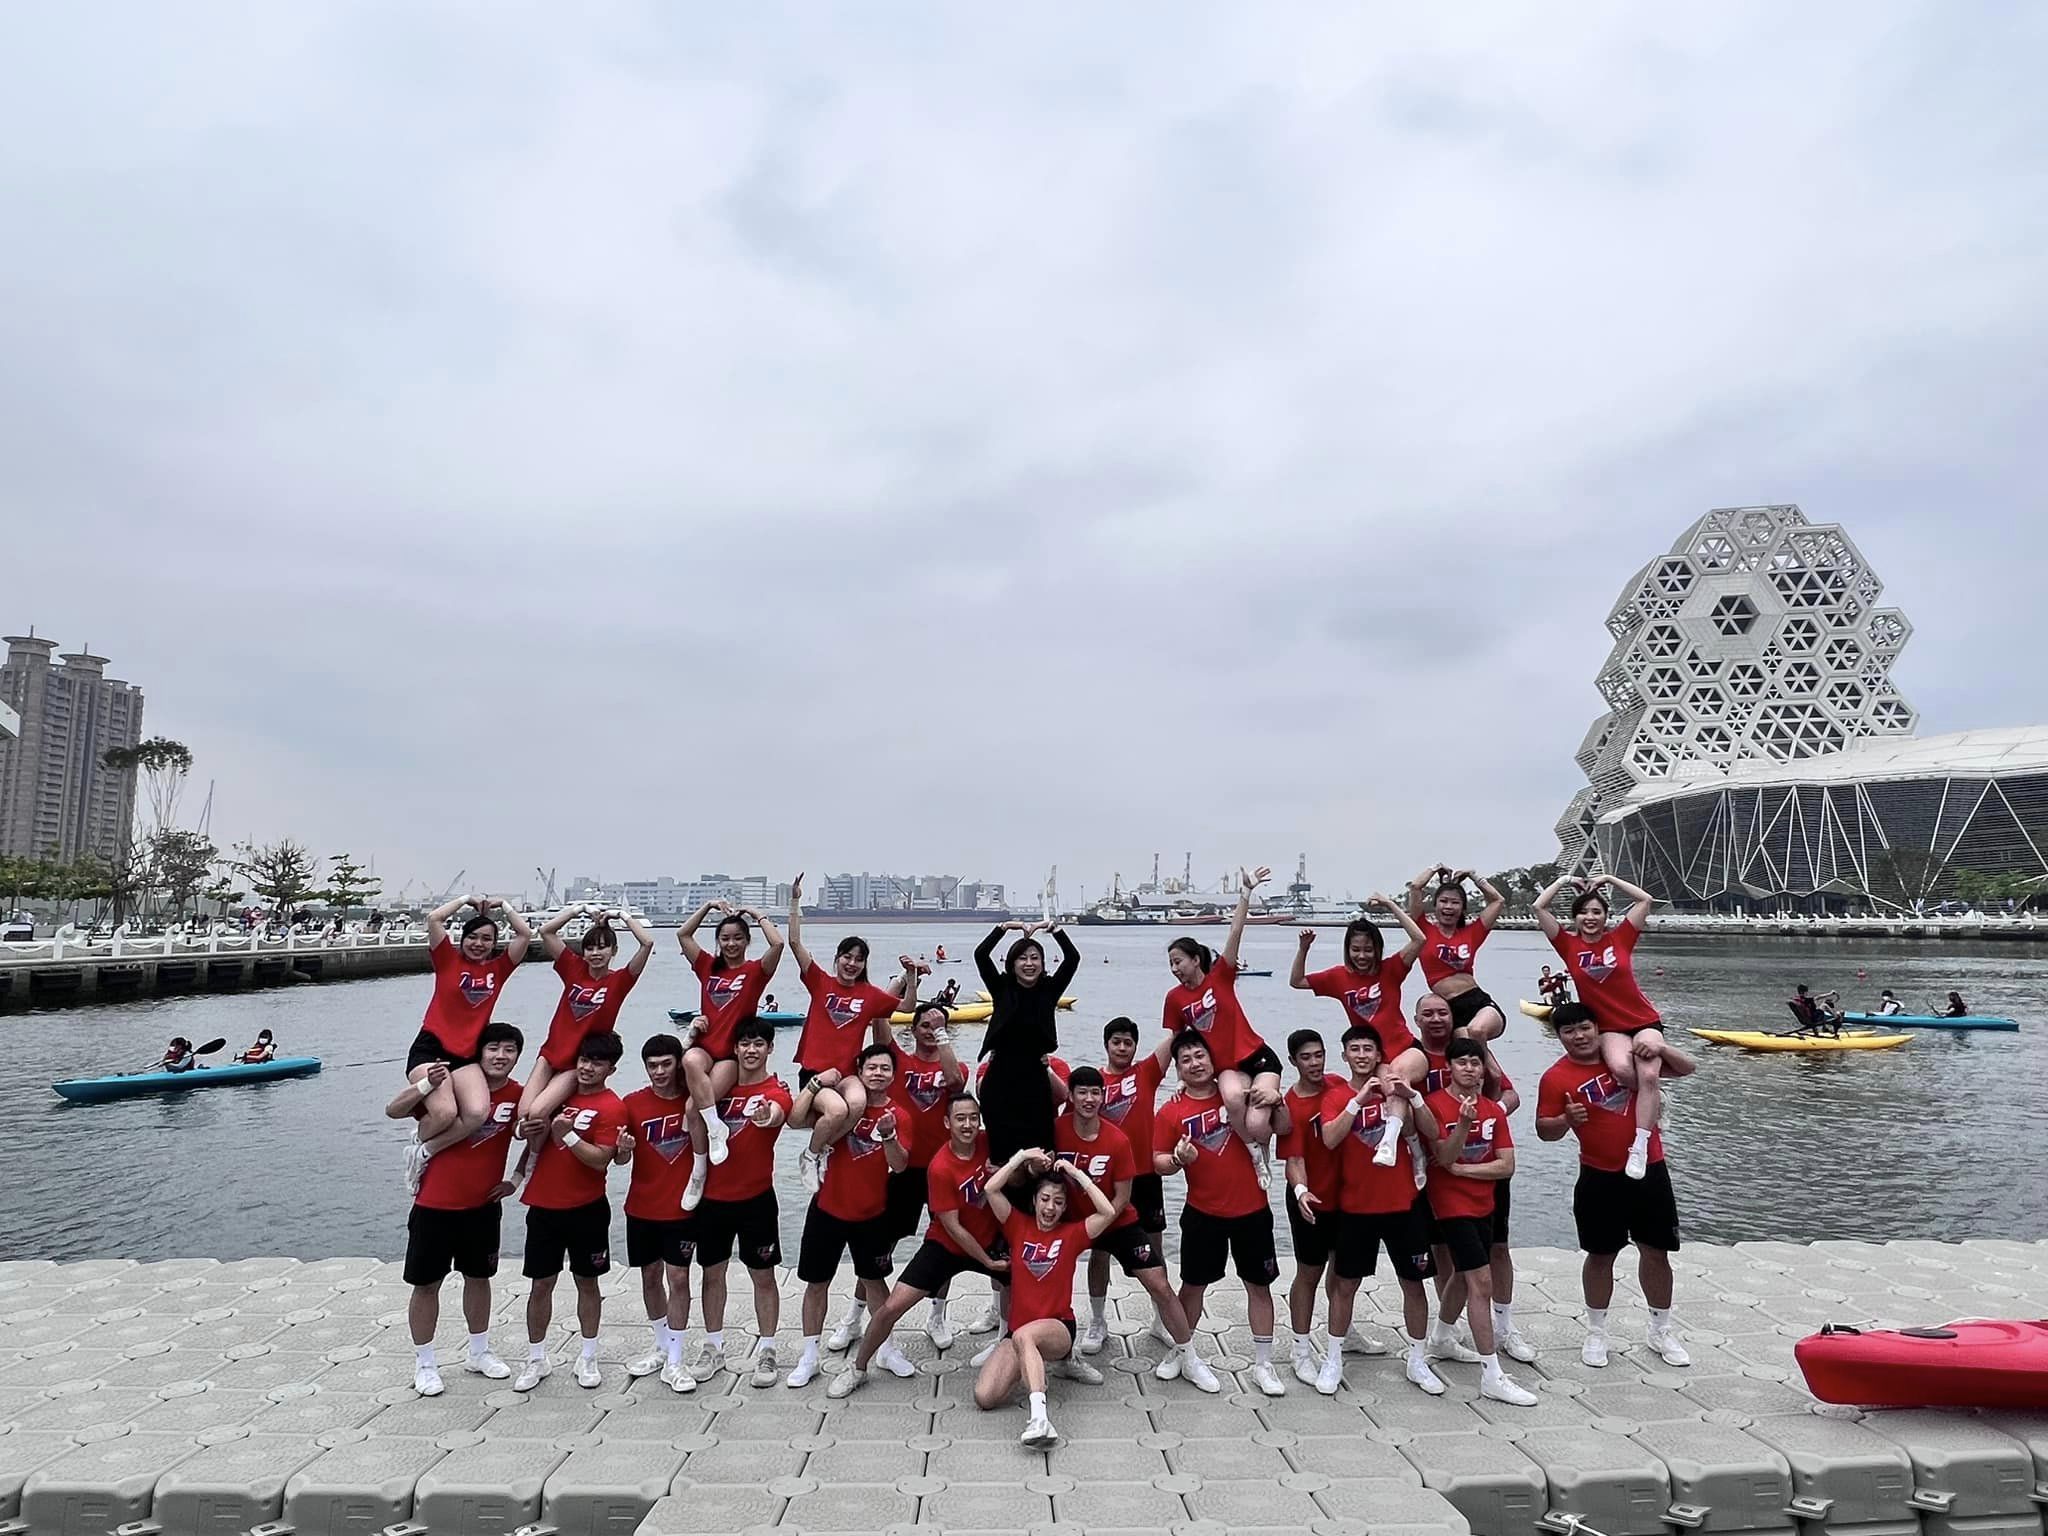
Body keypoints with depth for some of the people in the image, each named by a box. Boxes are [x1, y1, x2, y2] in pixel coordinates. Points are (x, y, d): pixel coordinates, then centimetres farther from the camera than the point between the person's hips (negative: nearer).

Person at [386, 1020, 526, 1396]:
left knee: (478, 1278, 17)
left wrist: (515, 1179, 2)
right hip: (435, 1205, -3)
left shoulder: (518, 1097, -8)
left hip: (483, 1206, 3)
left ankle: (479, 1353, 34)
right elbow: (393, 1111, -16)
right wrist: (426, 1084, -32)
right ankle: (424, 1364, 22)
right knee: (426, 1284, 7)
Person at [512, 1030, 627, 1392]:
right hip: (544, 1206, 4)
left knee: (587, 1281, 9)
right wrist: (535, 1133, -10)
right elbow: (538, 1146, 12)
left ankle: (587, 1358, 22)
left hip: (587, 1210, -4)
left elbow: (601, 1160, -18)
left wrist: (568, 1134, -26)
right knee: (541, 1283, 9)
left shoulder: (612, 1107, -10)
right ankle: (536, 1360, 23)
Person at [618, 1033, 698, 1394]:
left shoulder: (693, 1099, -8)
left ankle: (673, 1363, 6)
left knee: (678, 1278, -2)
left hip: (681, 1208, -2)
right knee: (650, 1277, 14)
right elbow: (621, 1158, -2)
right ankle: (662, 1347, 32)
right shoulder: (633, 1103, -6)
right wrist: (623, 1148, -26)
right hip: (642, 1208, 2)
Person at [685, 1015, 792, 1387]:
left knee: (763, 1275, 6)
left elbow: (776, 1114, -32)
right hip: (712, 1196, 4)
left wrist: (765, 1117, -57)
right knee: (711, 1272, 14)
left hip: (756, 1198, -4)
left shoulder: (776, 1090, -11)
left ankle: (766, 1352, 18)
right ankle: (713, 1348, 29)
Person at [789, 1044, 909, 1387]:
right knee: (816, 1281, 7)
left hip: (872, 1214, 0)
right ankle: (809, 1357, 18)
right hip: (828, 1208, 0)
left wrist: (888, 1135, -33)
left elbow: (900, 1164, -17)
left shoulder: (897, 1115, -5)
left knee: (873, 1279, 13)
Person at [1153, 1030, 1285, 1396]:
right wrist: (1178, 1158, -24)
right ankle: (1183, 1355, 28)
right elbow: (1158, 1162, -4)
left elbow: (1282, 1129, 8)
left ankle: (1263, 1365, 20)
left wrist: (1278, 1105, -11)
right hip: (1203, 1214, -1)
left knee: (1259, 1285, 8)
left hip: (1252, 1210, 1)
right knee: (1193, 1285, 9)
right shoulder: (1170, 1111, -5)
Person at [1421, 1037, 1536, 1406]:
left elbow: (1507, 1166, -2)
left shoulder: (1493, 1110, 4)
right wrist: (1463, 1123, -35)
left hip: (1483, 1205, 6)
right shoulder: (1435, 1104, -12)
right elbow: (1444, 1157, -20)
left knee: (1466, 1278, 17)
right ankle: (1491, 1376, -10)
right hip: (1451, 1206, -6)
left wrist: (1460, 1169, -12)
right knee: (1482, 1282, -12)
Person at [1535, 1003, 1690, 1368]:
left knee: (1656, 1251, 10)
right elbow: (1544, 1130, -6)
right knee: (1600, 1255, 8)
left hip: (1649, 1171, 2)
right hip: (1601, 1179, -2)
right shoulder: (1557, 1077, -8)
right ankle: (1596, 1333, 23)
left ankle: (1662, 1331, 28)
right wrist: (1567, 1120, -27)